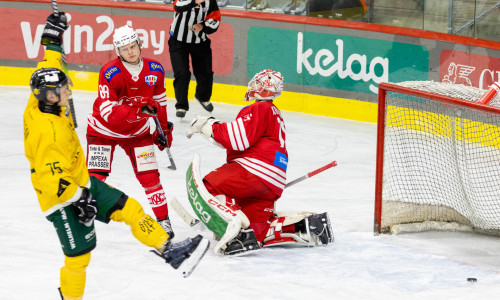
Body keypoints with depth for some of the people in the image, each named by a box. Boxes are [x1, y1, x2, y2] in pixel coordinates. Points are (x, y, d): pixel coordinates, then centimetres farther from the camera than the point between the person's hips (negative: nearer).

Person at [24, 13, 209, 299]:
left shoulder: (42, 103, -6)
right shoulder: (47, 131, -32)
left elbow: (48, 71, 12)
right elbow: (52, 177, -32)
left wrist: (53, 39, 14)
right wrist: (77, 198, -26)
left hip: (80, 182, 10)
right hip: (61, 198, -10)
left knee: (129, 208, 7)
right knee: (79, 253, -5)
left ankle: (170, 251, 13)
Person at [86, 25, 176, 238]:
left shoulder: (155, 70, -11)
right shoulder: (110, 73, -27)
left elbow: (159, 100, 9)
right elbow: (108, 112, -33)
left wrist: (164, 128, 13)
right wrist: (138, 109, -44)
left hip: (137, 131, 3)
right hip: (104, 129, -3)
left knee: (149, 176, -2)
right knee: (95, 176, -9)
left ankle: (163, 220, 10)